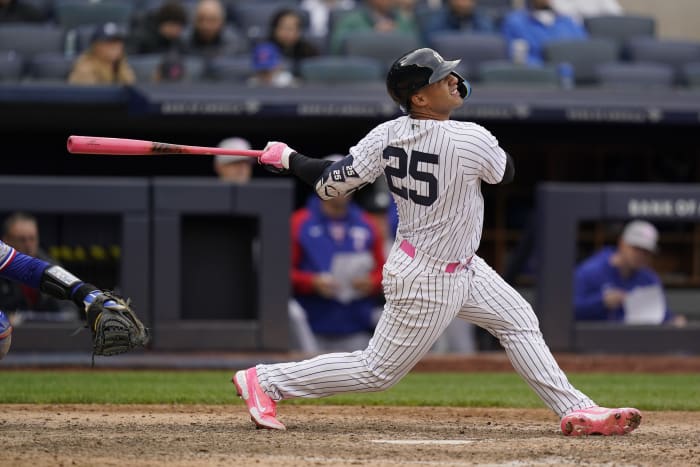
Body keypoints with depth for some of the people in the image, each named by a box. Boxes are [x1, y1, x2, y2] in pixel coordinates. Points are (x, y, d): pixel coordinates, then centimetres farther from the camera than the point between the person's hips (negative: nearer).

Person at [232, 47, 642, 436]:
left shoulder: (387, 136, -10)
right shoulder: (471, 141, -28)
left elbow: (331, 184, -9)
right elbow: (505, 173, -5)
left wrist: (288, 158, 9)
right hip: (428, 282, -9)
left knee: (519, 320, 14)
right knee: (377, 372, 3)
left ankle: (576, 410, 17)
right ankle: (265, 381, 9)